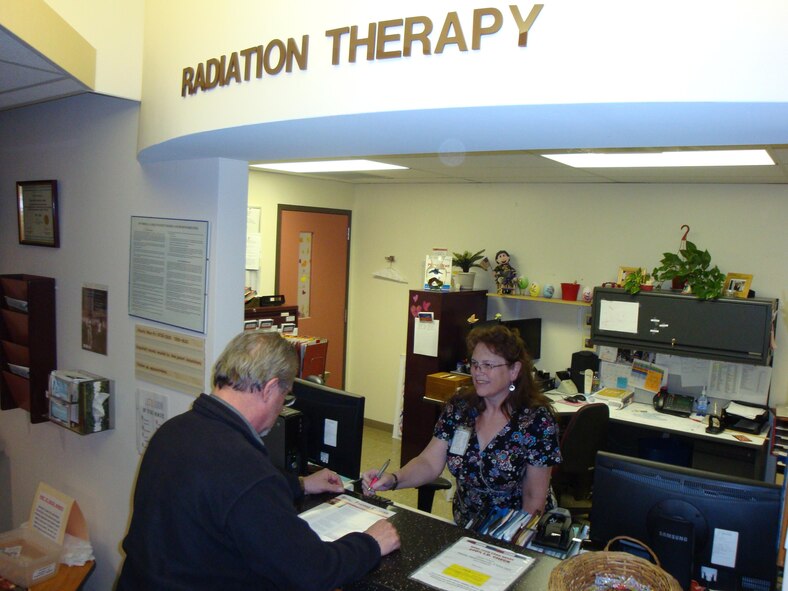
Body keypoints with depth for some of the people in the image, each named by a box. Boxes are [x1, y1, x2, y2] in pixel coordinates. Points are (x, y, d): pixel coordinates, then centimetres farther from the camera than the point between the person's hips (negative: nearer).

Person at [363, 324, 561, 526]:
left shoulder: (537, 420, -13)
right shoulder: (459, 406, -2)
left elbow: (535, 498, -8)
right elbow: (430, 462, -5)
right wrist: (393, 479, -21)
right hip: (463, 528, 3)